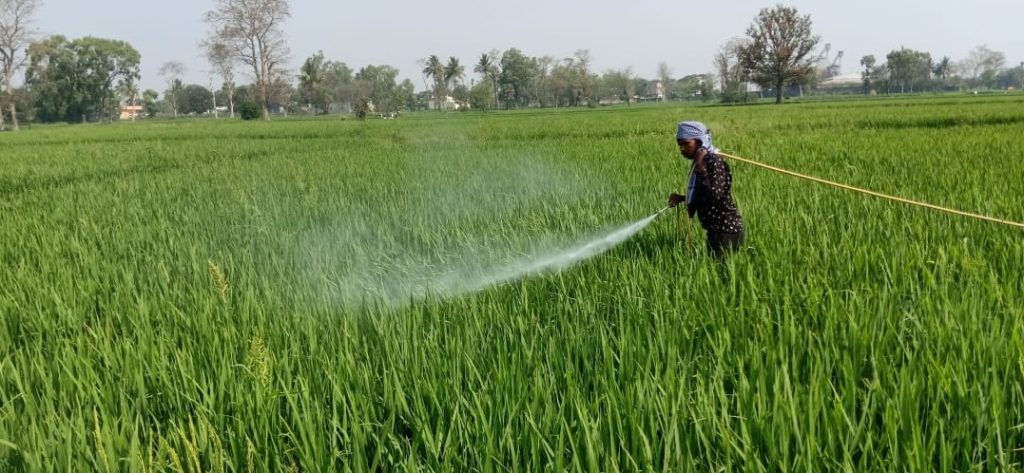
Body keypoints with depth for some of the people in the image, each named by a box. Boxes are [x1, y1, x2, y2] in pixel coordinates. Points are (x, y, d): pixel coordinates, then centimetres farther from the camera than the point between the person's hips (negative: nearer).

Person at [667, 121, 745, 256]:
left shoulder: (714, 162, -17)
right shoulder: (698, 162, 8)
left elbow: (714, 196, -29)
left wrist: (700, 167, -25)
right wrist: (682, 198, 2)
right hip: (716, 230, 9)